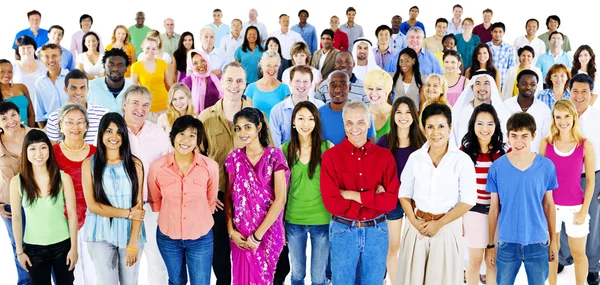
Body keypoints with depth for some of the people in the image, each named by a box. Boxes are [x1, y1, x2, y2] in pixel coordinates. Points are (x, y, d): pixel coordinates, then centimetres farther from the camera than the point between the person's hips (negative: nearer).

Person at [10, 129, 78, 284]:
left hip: (62, 245, 0)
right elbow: (16, 217, -1)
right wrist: (19, 251, 1)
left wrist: (74, 247, -5)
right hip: (33, 247, 1)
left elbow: (72, 213, -5)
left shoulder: (63, 178, -9)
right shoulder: (17, 181, -7)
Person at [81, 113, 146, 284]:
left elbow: (138, 206, -5)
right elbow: (92, 205, -6)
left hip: (130, 233, 1)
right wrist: (128, 213, -13)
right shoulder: (89, 164, -1)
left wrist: (133, 242, -12)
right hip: (101, 234, 0)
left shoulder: (135, 164, -1)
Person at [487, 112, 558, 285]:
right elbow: (494, 208, -1)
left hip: (538, 243, 1)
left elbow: (549, 205, 4)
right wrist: (490, 245, 2)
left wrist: (553, 240, 7)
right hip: (507, 243, 0)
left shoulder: (547, 166, -6)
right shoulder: (497, 167, -7)